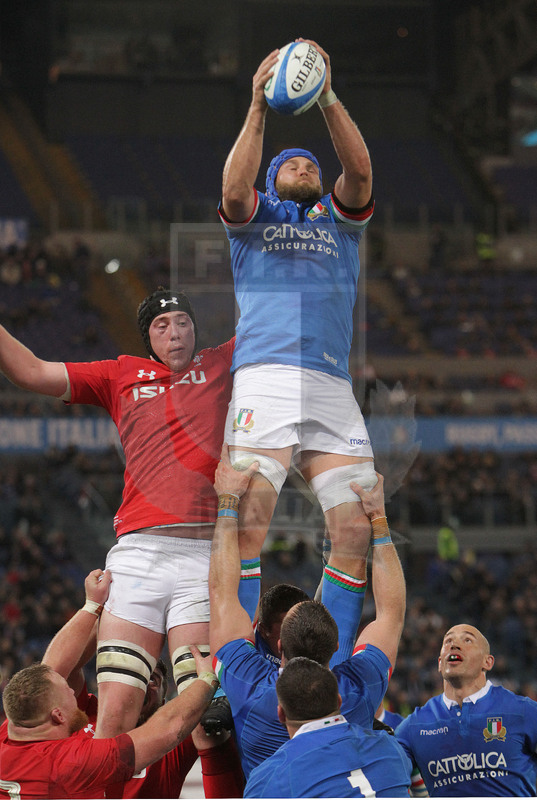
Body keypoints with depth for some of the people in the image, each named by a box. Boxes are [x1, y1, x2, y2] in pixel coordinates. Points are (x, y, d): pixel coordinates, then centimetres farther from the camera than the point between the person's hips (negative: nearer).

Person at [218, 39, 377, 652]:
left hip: (333, 386, 3)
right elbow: (234, 191, -2)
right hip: (265, 373, -3)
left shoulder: (339, 220, 28)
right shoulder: (254, 217, 22)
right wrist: (258, 110, -9)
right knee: (249, 518, -18)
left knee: (356, 531, -7)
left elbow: (359, 170, 7)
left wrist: (327, 100, -5)